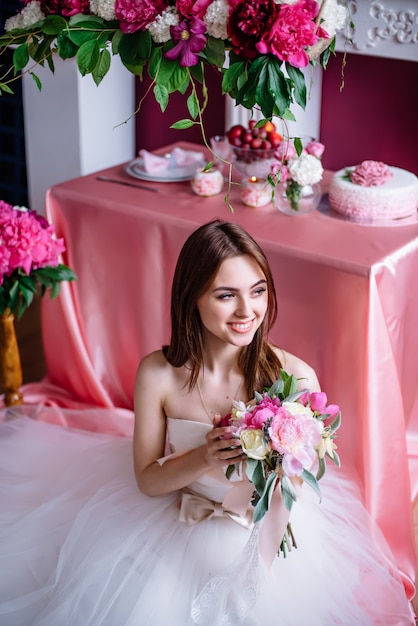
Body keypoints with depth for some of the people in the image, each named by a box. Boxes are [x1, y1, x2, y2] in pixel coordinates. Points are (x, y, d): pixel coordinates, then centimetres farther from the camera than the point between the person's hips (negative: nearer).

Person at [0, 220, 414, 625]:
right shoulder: (158, 374, -17)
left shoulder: (297, 378, -21)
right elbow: (146, 479, -7)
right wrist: (205, 458, -26)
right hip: (176, 534, 1)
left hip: (270, 533, -1)